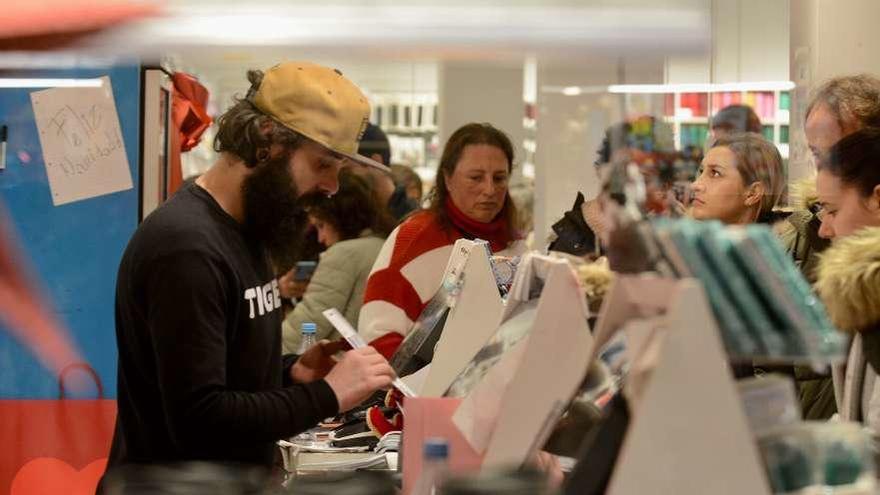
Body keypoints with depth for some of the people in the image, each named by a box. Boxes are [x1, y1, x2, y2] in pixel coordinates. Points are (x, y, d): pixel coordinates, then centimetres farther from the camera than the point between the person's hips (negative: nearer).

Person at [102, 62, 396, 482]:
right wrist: (327, 394, -19)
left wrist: (291, 372, 2)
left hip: (236, 475, 9)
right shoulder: (186, 246, -20)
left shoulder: (244, 231, 10)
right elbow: (199, 419, -24)